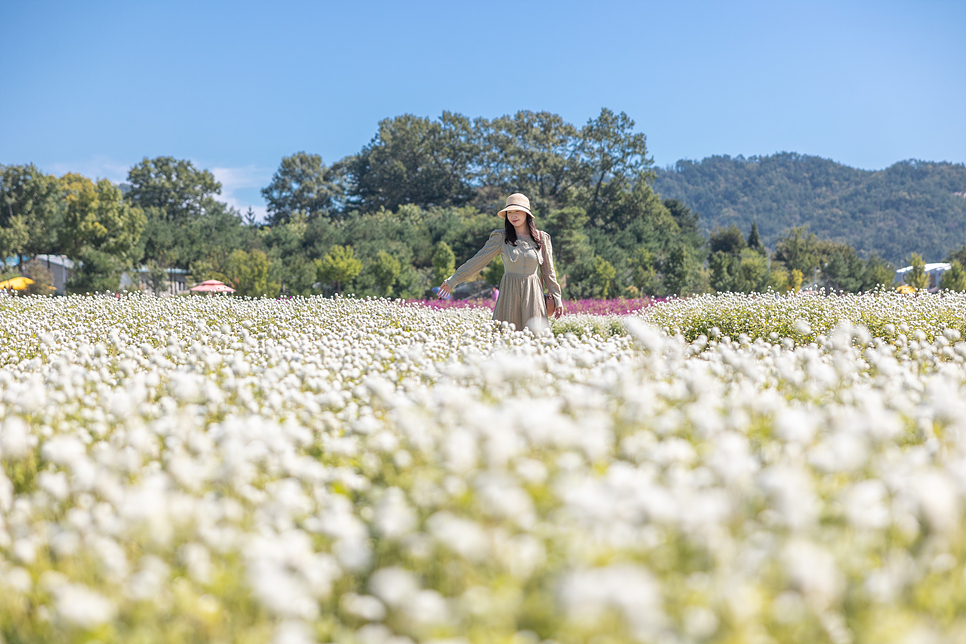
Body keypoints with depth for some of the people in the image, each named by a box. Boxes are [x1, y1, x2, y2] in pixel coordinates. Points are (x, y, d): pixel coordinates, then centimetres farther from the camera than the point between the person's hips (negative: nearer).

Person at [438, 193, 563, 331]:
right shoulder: (501, 237, 2)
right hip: (509, 293, -1)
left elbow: (548, 272, 12)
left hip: (533, 293, 1)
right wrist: (453, 280, 0)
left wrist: (557, 298, 10)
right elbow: (479, 260, 3)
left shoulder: (541, 238, 6)